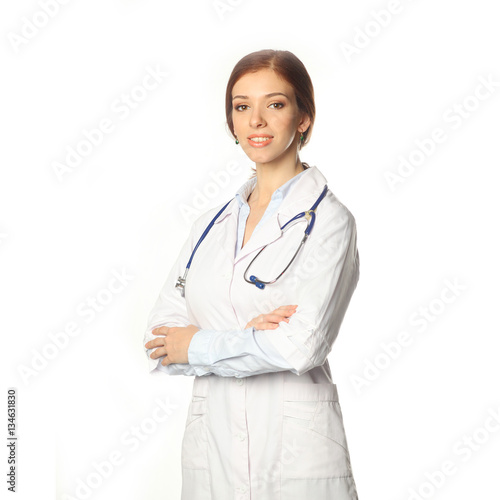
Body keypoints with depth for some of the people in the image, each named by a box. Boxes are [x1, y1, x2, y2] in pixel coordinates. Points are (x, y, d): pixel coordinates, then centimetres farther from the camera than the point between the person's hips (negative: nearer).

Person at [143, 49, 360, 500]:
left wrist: (197, 345, -7)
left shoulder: (328, 220, -7)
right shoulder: (210, 225, 9)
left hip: (297, 457, -4)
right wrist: (247, 336, -13)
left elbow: (300, 345, -18)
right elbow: (160, 344, 3)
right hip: (210, 448, 4)